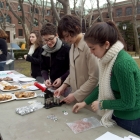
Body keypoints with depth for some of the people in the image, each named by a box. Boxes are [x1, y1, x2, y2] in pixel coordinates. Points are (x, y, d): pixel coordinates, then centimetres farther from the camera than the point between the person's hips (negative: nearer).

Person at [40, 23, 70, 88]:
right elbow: (43, 68, 7)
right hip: (52, 84, 5)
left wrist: (61, 79, -20)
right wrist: (46, 79, -10)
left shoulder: (66, 48, -16)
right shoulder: (44, 50, 0)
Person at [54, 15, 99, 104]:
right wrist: (64, 85, 2)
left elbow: (94, 78, -21)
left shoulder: (89, 46, -21)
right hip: (75, 95, 7)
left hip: (87, 99, -7)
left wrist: (76, 95, -17)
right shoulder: (73, 46, 4)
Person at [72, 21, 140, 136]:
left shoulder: (122, 63, -32)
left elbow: (128, 102, -26)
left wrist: (101, 104, -14)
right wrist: (85, 102, 7)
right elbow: (102, 86, 7)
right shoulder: (109, 59, -5)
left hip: (130, 120, -8)